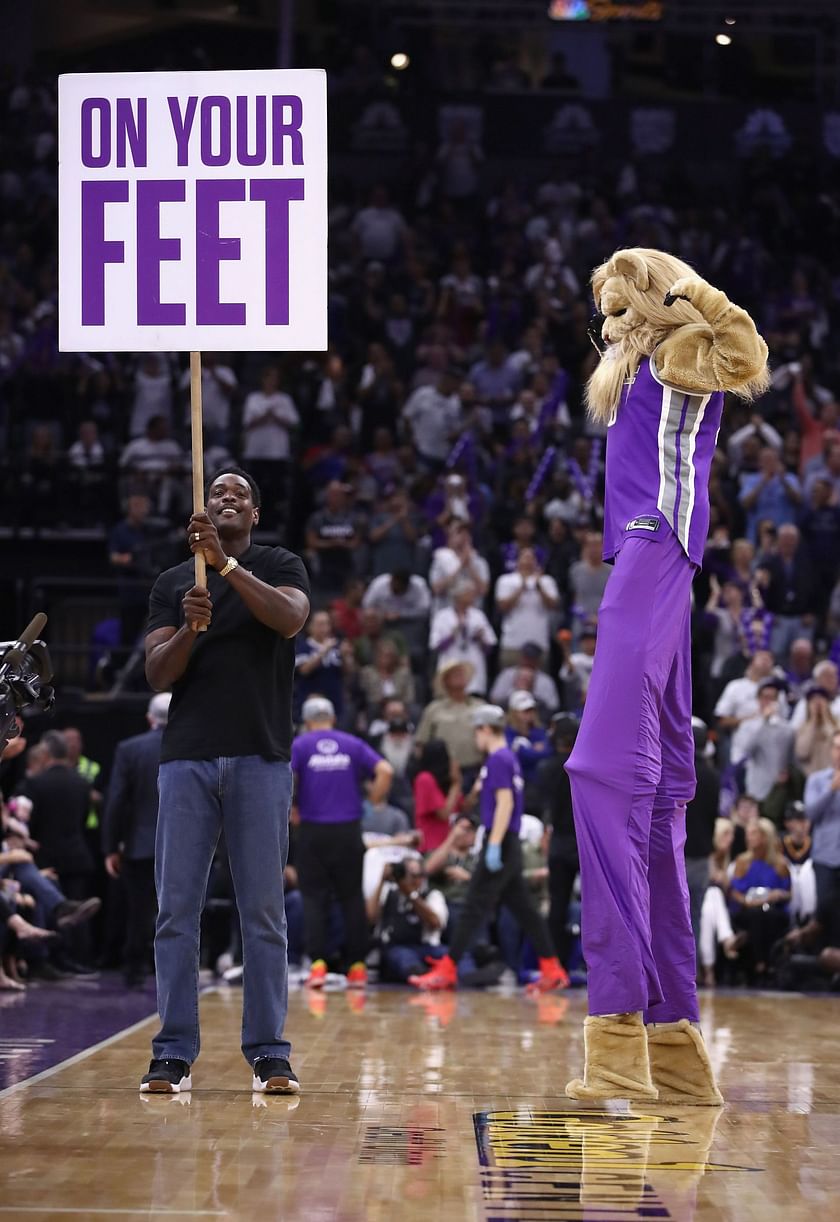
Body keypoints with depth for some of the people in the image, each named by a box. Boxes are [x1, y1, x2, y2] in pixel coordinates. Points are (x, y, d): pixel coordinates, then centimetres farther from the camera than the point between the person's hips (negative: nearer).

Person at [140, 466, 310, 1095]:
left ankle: (270, 1054, 1)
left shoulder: (280, 566, 8)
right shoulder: (173, 583, 14)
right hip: (188, 758, 2)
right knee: (176, 908, -1)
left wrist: (226, 562, -23)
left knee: (264, 912, -1)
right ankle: (174, 1054, 2)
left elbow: (290, 618, -15)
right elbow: (157, 674, 5)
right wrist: (188, 629, -15)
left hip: (262, 758, -2)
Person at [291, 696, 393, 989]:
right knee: (352, 898, 9)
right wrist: (374, 802, 5)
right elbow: (385, 771, -5)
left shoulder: (299, 745, 2)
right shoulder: (353, 744, 8)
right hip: (348, 831, 1)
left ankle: (318, 964, -6)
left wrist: (291, 809, 0)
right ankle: (357, 966, 7)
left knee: (314, 899, 4)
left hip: (312, 832, -1)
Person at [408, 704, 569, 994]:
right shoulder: (509, 759, 16)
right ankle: (552, 971, 10)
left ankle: (446, 971, -8)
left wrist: (494, 845, -23)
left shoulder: (498, 760, -12)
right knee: (523, 909, 10)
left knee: (474, 908, -8)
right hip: (510, 847, 9)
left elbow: (505, 802, -20)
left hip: (500, 846, -9)